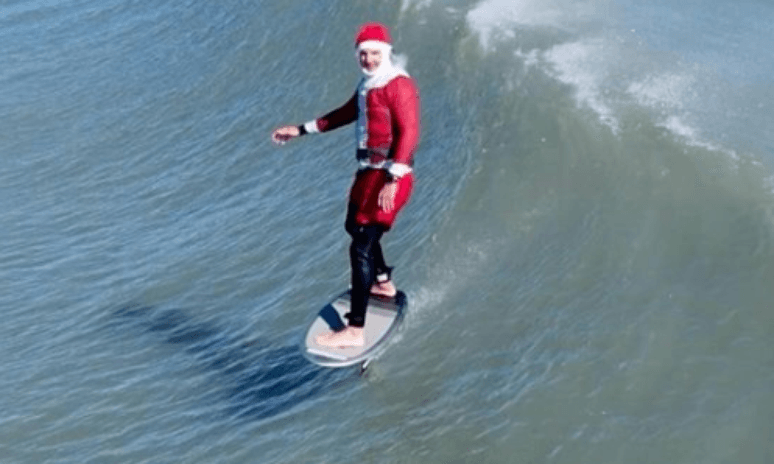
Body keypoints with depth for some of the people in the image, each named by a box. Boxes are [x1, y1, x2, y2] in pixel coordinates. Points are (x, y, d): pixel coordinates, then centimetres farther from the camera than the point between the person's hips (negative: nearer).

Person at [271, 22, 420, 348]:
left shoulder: (399, 85, -16)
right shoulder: (369, 83, 12)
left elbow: (409, 132, -25)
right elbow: (347, 114, 27)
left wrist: (392, 180, -34)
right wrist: (301, 130, 31)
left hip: (389, 176, -10)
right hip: (370, 172, 10)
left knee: (361, 247, -13)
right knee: (355, 226, 30)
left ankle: (355, 330, -12)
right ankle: (383, 282, 52)